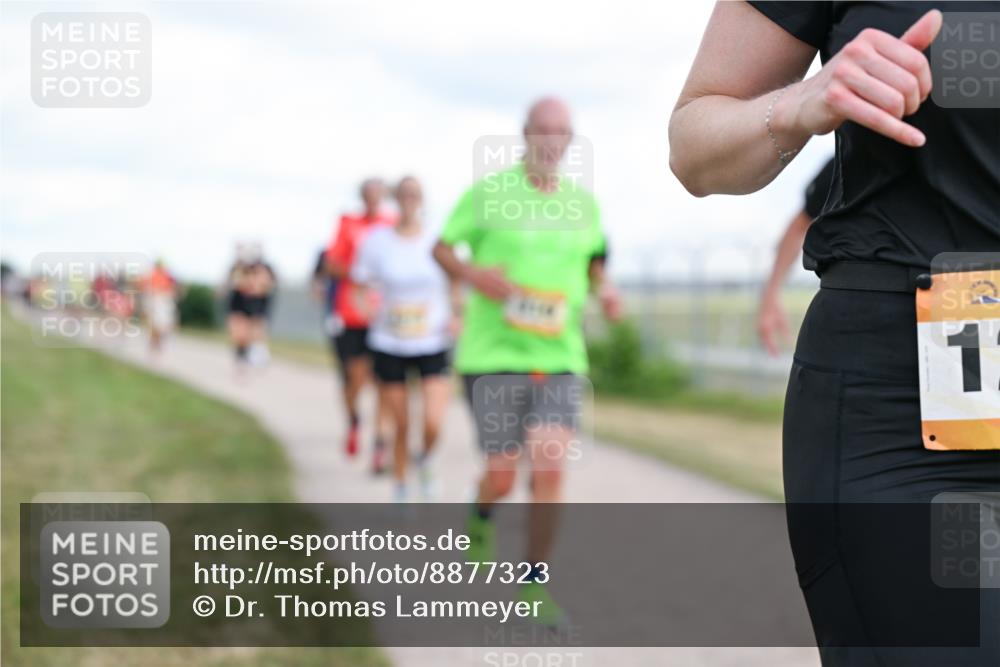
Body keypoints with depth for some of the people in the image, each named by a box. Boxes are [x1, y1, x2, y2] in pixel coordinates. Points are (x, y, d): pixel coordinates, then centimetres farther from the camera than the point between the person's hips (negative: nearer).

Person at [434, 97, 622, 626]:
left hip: (560, 358, 3)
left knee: (550, 468, -10)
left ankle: (534, 585, 5)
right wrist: (473, 274, -17)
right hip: (493, 356, -2)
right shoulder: (488, 193, -4)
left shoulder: (583, 202, 8)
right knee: (502, 477, -1)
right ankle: (481, 519, 37)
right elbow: (442, 248, 3)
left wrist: (604, 290, 2)